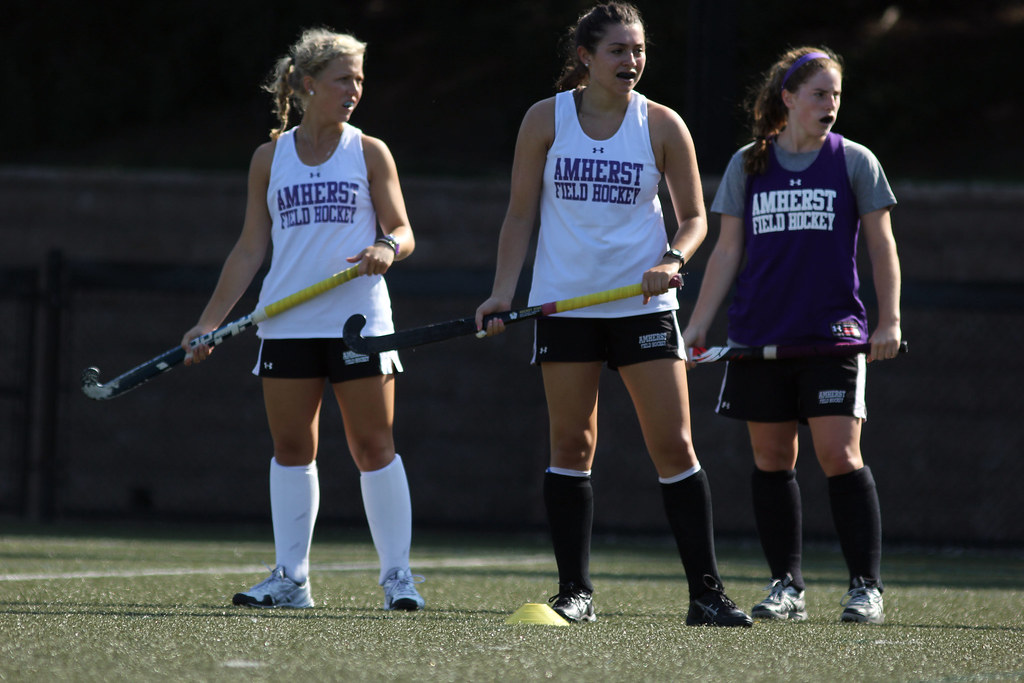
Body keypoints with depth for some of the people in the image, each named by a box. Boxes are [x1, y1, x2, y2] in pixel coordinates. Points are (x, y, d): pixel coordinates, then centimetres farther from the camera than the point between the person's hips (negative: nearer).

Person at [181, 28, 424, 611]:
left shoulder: (370, 153, 5)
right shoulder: (271, 157, 9)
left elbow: (403, 231, 4)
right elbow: (251, 247, 11)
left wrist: (388, 247, -21)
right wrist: (211, 322, 6)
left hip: (359, 319, -2)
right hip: (288, 322, 2)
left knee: (374, 446, -4)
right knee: (291, 448, 3)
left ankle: (398, 575, 1)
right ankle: (291, 579, 8)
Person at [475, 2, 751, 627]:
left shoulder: (662, 125, 0)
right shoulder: (546, 120, 1)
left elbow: (694, 216, 6)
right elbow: (522, 213, 6)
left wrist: (673, 260, -14)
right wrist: (503, 291, -4)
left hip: (644, 304, 0)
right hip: (565, 303, 0)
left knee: (674, 445, -5)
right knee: (572, 445, 1)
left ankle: (707, 593, -2)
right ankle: (575, 591, 8)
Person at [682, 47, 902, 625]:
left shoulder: (855, 162, 4)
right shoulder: (748, 165, 8)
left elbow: (882, 246, 5)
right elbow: (728, 250, 11)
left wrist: (889, 322, -4)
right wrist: (698, 324, 5)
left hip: (834, 336, -3)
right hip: (760, 336, 3)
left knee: (840, 453, -11)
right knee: (772, 458, 3)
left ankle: (867, 588, -7)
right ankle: (787, 587, 10)